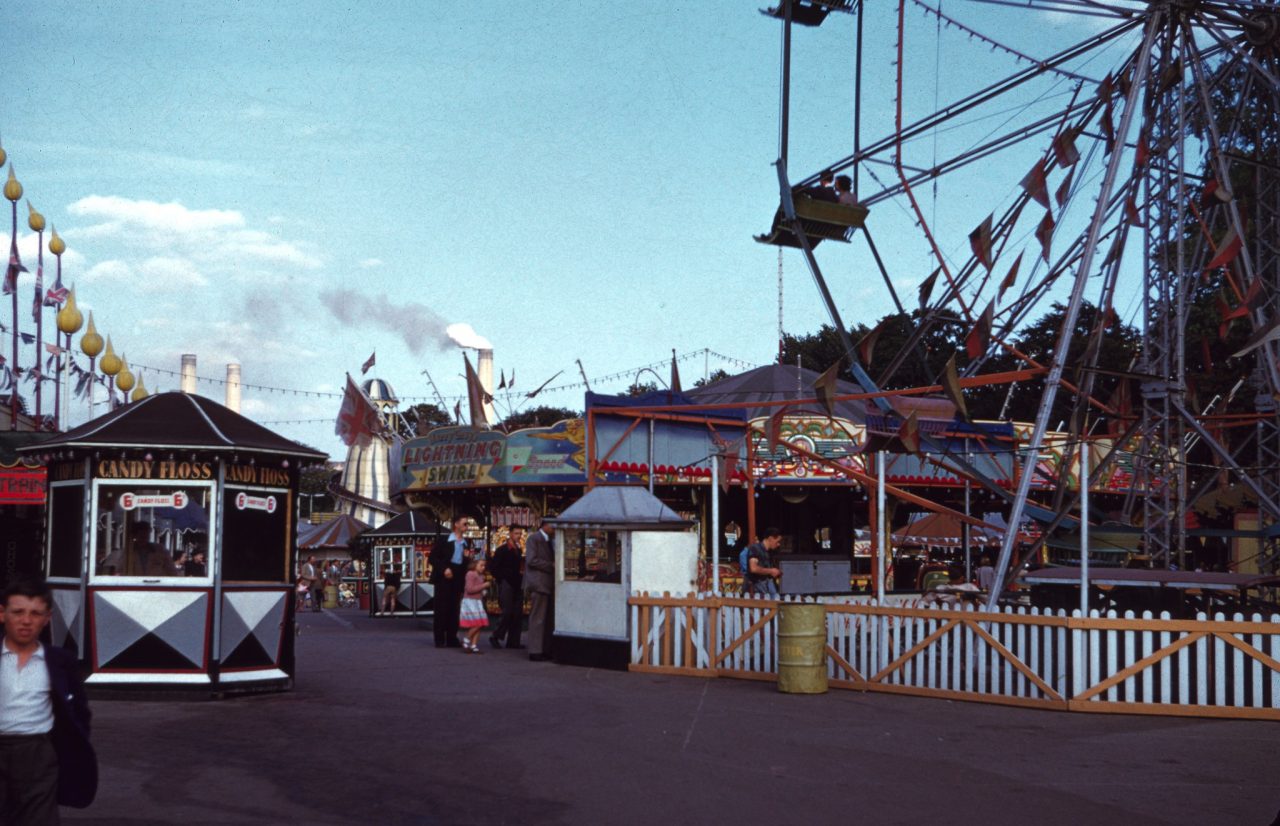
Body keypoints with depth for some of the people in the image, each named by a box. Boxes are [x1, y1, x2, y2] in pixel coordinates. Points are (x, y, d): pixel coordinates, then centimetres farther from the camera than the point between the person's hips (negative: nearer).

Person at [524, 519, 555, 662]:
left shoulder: (547, 540, 20)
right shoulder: (533, 538, -7)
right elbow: (531, 560, -16)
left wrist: (554, 565, 5)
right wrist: (551, 566, -15)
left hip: (548, 583, 9)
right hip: (539, 583, -9)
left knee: (549, 619, 9)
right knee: (538, 618, -7)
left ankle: (546, 650, 13)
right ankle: (535, 651, -4)